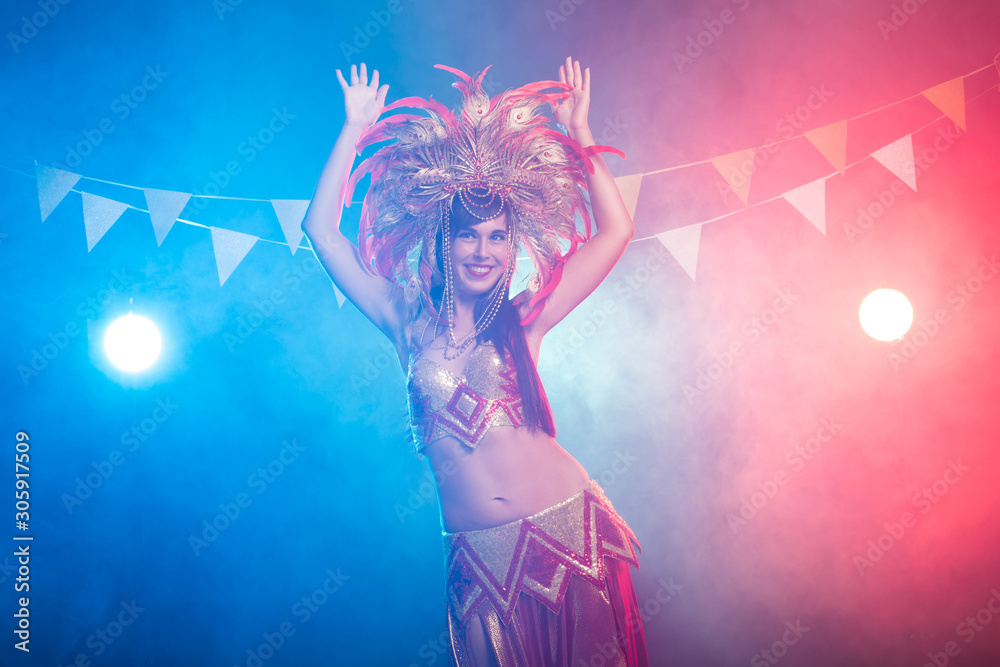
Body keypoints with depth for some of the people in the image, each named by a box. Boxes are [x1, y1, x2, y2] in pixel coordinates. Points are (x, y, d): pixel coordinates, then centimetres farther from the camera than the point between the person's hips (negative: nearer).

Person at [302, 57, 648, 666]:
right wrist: (355, 129, 4)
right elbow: (323, 231, 3)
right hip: (481, 558, 0)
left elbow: (616, 231, 1)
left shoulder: (522, 321, 2)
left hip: (567, 526, 0)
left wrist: (578, 133, 2)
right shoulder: (409, 323, 3)